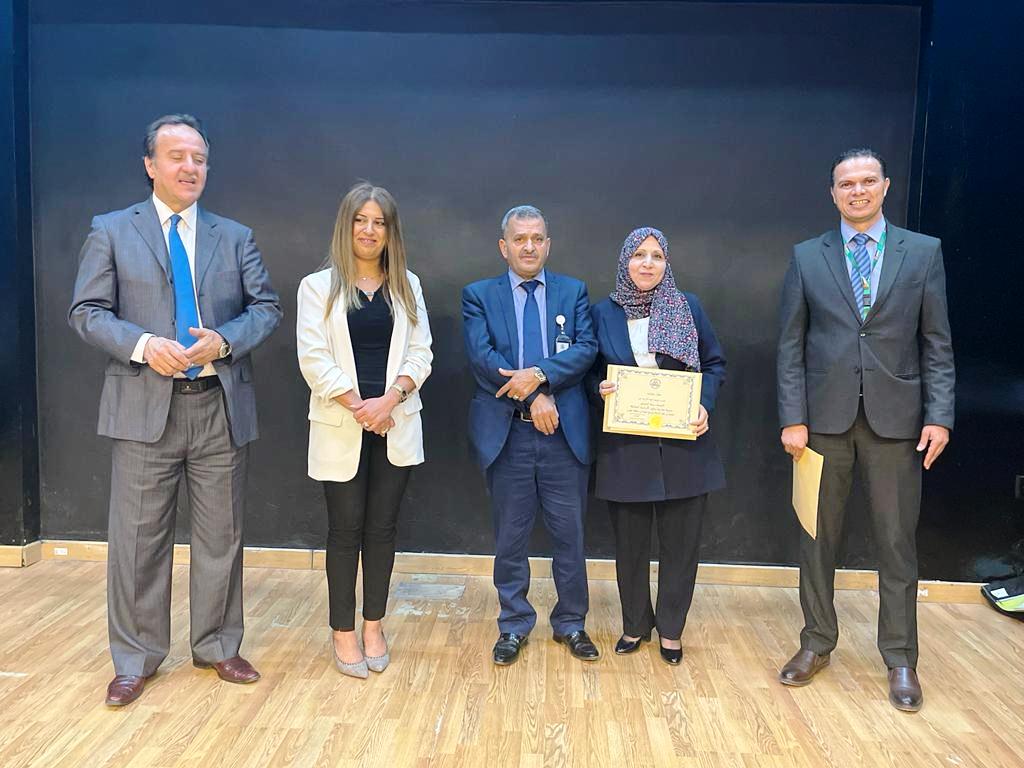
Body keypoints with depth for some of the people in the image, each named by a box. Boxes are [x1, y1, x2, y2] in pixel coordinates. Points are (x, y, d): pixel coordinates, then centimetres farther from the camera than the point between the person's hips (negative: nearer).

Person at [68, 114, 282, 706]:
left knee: (221, 535, 10)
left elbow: (268, 308, 6)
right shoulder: (112, 231, 6)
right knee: (138, 537, 5)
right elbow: (87, 311, 1)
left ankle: (218, 646, 27)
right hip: (146, 407, -1)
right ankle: (136, 660, 22)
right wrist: (143, 344, -17)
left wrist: (225, 341, -13)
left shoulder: (236, 236, 11)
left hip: (222, 407, 2)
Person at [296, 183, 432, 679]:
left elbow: (420, 353, 4)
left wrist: (388, 400, -11)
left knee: (382, 527, 7)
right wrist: (357, 406, -14)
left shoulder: (407, 285, 10)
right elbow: (314, 358, -6)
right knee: (345, 530, 4)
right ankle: (343, 632, 15)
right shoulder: (318, 285, 2)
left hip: (395, 426, 2)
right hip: (341, 428, -2)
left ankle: (373, 626, 20)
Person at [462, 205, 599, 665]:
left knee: (569, 534, 9)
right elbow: (481, 355, -8)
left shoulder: (573, 292, 10)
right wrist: (533, 397, -16)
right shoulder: (478, 295, 6)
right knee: (510, 536, 10)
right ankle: (514, 625, 25)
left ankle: (570, 623, 26)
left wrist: (539, 375, -19)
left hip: (564, 432, 1)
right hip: (506, 433, -1)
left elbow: (586, 349, -3)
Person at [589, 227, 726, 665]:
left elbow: (715, 364, 7)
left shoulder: (689, 307, 3)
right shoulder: (603, 313, 4)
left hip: (683, 442, 0)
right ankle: (635, 624, 29)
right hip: (625, 446, 0)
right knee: (630, 542, 10)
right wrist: (601, 389, -13)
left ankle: (671, 629, 25)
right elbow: (591, 371, 9)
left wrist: (705, 405, -10)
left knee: (680, 541, 7)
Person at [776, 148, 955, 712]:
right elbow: (791, 345, 1)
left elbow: (937, 343, 3)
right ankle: (817, 642, 25)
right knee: (817, 535, 9)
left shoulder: (923, 252, 5)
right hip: (825, 417, 1)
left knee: (897, 541, 6)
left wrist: (939, 415, -6)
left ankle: (900, 658, 21)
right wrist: (792, 418, -6)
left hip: (895, 417, 0)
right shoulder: (807, 257, 4)